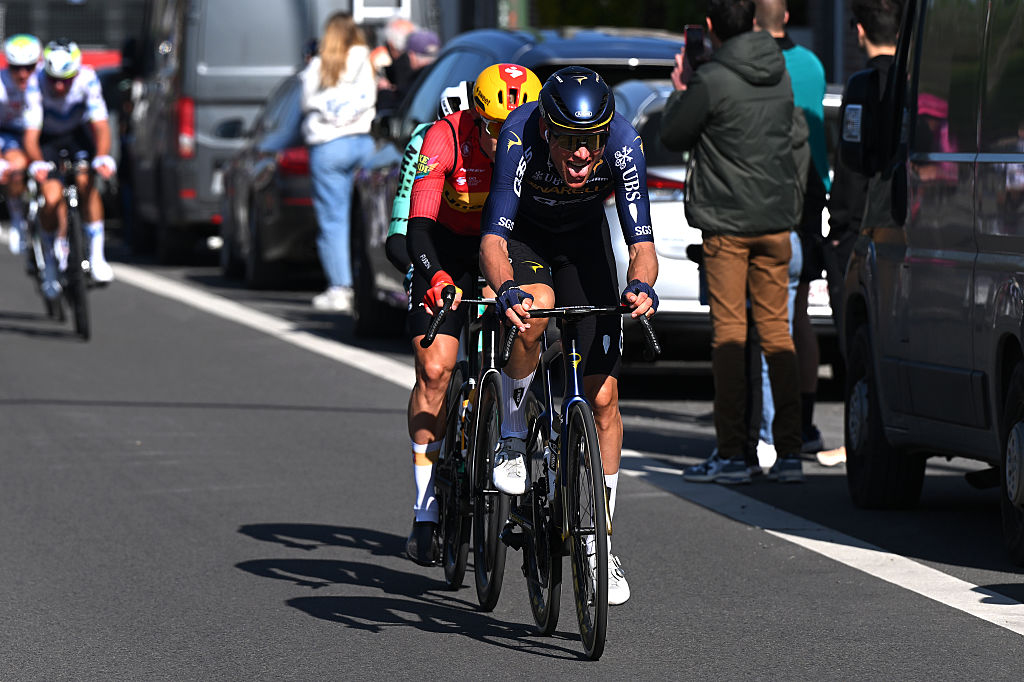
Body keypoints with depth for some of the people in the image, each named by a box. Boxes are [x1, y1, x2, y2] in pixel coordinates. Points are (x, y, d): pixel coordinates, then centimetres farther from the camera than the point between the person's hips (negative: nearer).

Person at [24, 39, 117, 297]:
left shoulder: (87, 79, -29)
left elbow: (100, 124, -33)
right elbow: (31, 134, -35)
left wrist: (103, 157, -50)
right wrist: (37, 163, -54)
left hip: (78, 133, 1)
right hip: (47, 138, -1)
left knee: (86, 182, -25)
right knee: (51, 196, -18)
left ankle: (96, 254, -15)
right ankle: (52, 260, 5)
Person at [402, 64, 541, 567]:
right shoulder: (446, 139, -29)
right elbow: (419, 227, -34)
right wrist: (436, 278, -53)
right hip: (447, 254, -2)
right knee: (434, 370, -13)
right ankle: (426, 514, -9)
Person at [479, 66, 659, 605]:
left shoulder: (623, 145, -31)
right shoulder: (520, 138, -36)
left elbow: (642, 242, -32)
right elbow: (493, 239, -41)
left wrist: (640, 284, -54)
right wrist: (507, 291, -61)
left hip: (583, 236, 2)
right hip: (521, 232, -2)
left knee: (603, 395, -5)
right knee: (535, 308, -38)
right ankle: (512, 438, -13)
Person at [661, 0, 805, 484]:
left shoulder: (711, 81, -14)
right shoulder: (780, 76, 6)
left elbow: (673, 136, -4)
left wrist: (680, 93, 14)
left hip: (726, 222, -5)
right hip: (776, 219, 5)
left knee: (728, 331, 0)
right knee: (775, 328, 9)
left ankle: (731, 453, -2)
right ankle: (789, 450, 3)